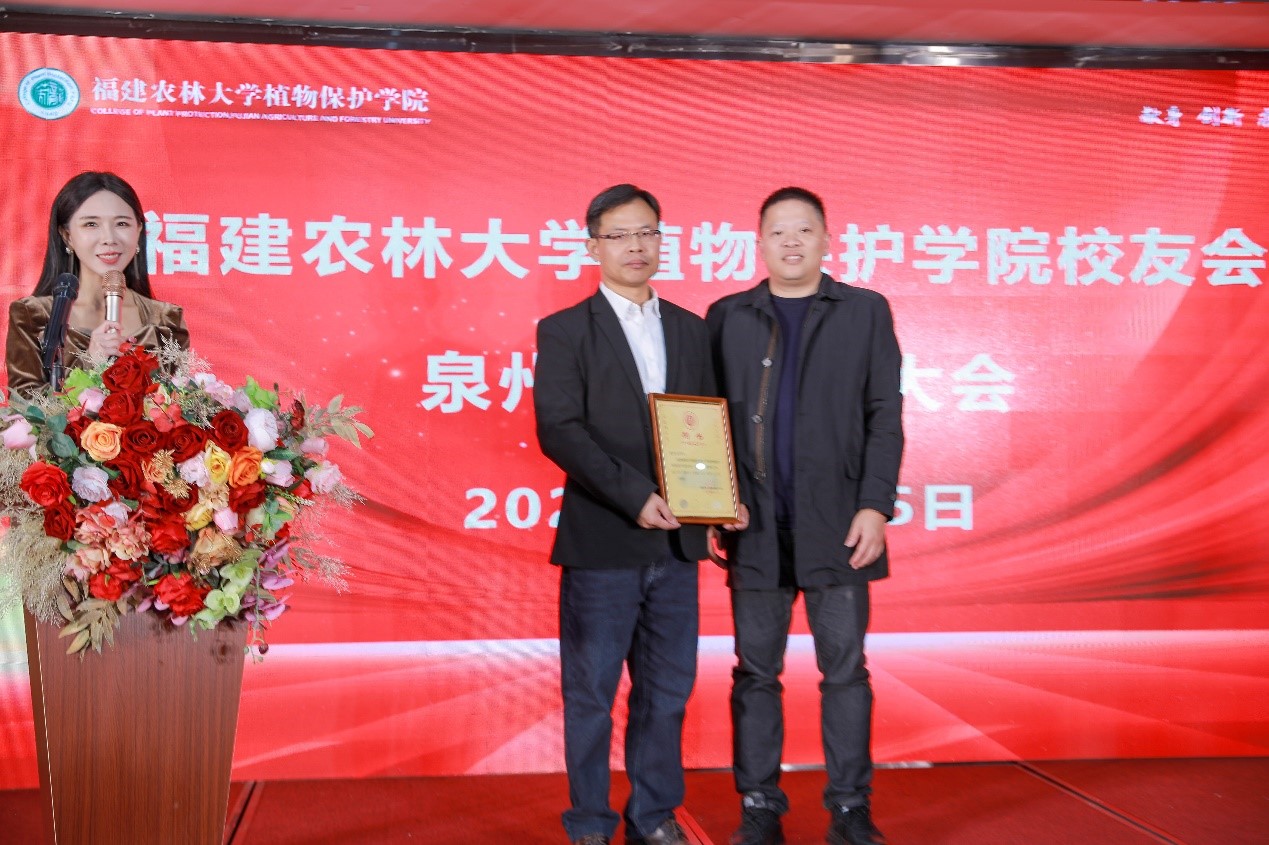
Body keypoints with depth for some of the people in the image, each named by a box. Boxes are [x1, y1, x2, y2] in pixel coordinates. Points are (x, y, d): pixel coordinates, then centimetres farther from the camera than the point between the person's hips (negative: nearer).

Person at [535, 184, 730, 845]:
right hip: (602, 541, -4)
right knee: (591, 691, 5)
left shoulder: (692, 331, 13)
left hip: (676, 540, 4)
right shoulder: (565, 331, -1)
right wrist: (635, 495, -21)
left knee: (668, 689, 11)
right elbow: (558, 430, -12)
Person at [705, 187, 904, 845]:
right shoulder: (727, 317, 9)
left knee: (845, 670, 4)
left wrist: (875, 505, -7)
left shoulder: (866, 312, 7)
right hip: (753, 526, 1)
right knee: (756, 673, 6)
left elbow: (885, 417, 2)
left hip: (837, 524, -1)